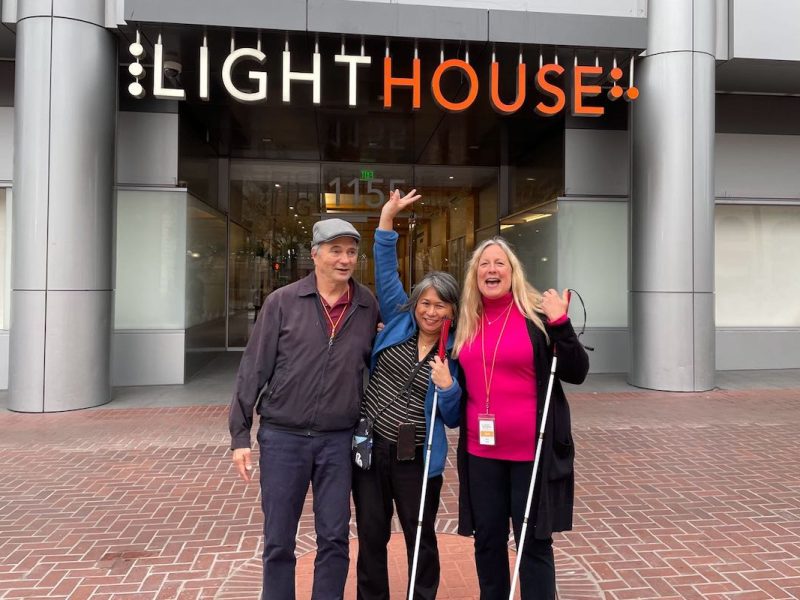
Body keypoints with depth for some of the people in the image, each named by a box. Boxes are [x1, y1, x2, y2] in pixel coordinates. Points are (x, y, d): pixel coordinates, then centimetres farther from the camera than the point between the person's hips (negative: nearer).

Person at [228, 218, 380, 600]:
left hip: (339, 440, 1)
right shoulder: (282, 302, -3)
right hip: (282, 437, -1)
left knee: (335, 540, 11)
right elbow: (253, 369, -3)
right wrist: (240, 434, -4)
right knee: (278, 542, 11)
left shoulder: (369, 307, 2)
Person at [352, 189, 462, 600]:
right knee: (371, 536, 14)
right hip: (370, 447, 2)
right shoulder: (399, 321, 1)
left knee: (421, 539, 13)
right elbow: (386, 271, -1)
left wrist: (447, 387, -19)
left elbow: (454, 418, 0)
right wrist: (387, 218, -6)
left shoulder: (456, 353, -3)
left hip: (416, 459, -1)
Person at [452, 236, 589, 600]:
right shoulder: (465, 323, 7)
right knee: (487, 540, 15)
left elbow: (576, 373, -10)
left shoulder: (537, 315, -6)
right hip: (480, 451, 4)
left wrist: (560, 324, -21)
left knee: (534, 542, 7)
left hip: (532, 451, -4)